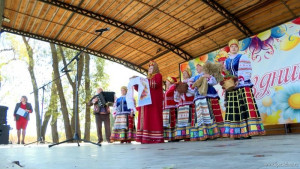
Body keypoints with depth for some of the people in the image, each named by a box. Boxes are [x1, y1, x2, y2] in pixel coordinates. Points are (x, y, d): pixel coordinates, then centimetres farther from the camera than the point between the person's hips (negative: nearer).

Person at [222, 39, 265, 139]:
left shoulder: (242, 58, 7)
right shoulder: (226, 61, 22)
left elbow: (246, 72, -3)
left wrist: (239, 80, -15)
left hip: (243, 87, -5)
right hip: (231, 88, 5)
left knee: (245, 108, -12)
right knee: (234, 111, 0)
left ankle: (248, 132, -11)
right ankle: (237, 133, 2)